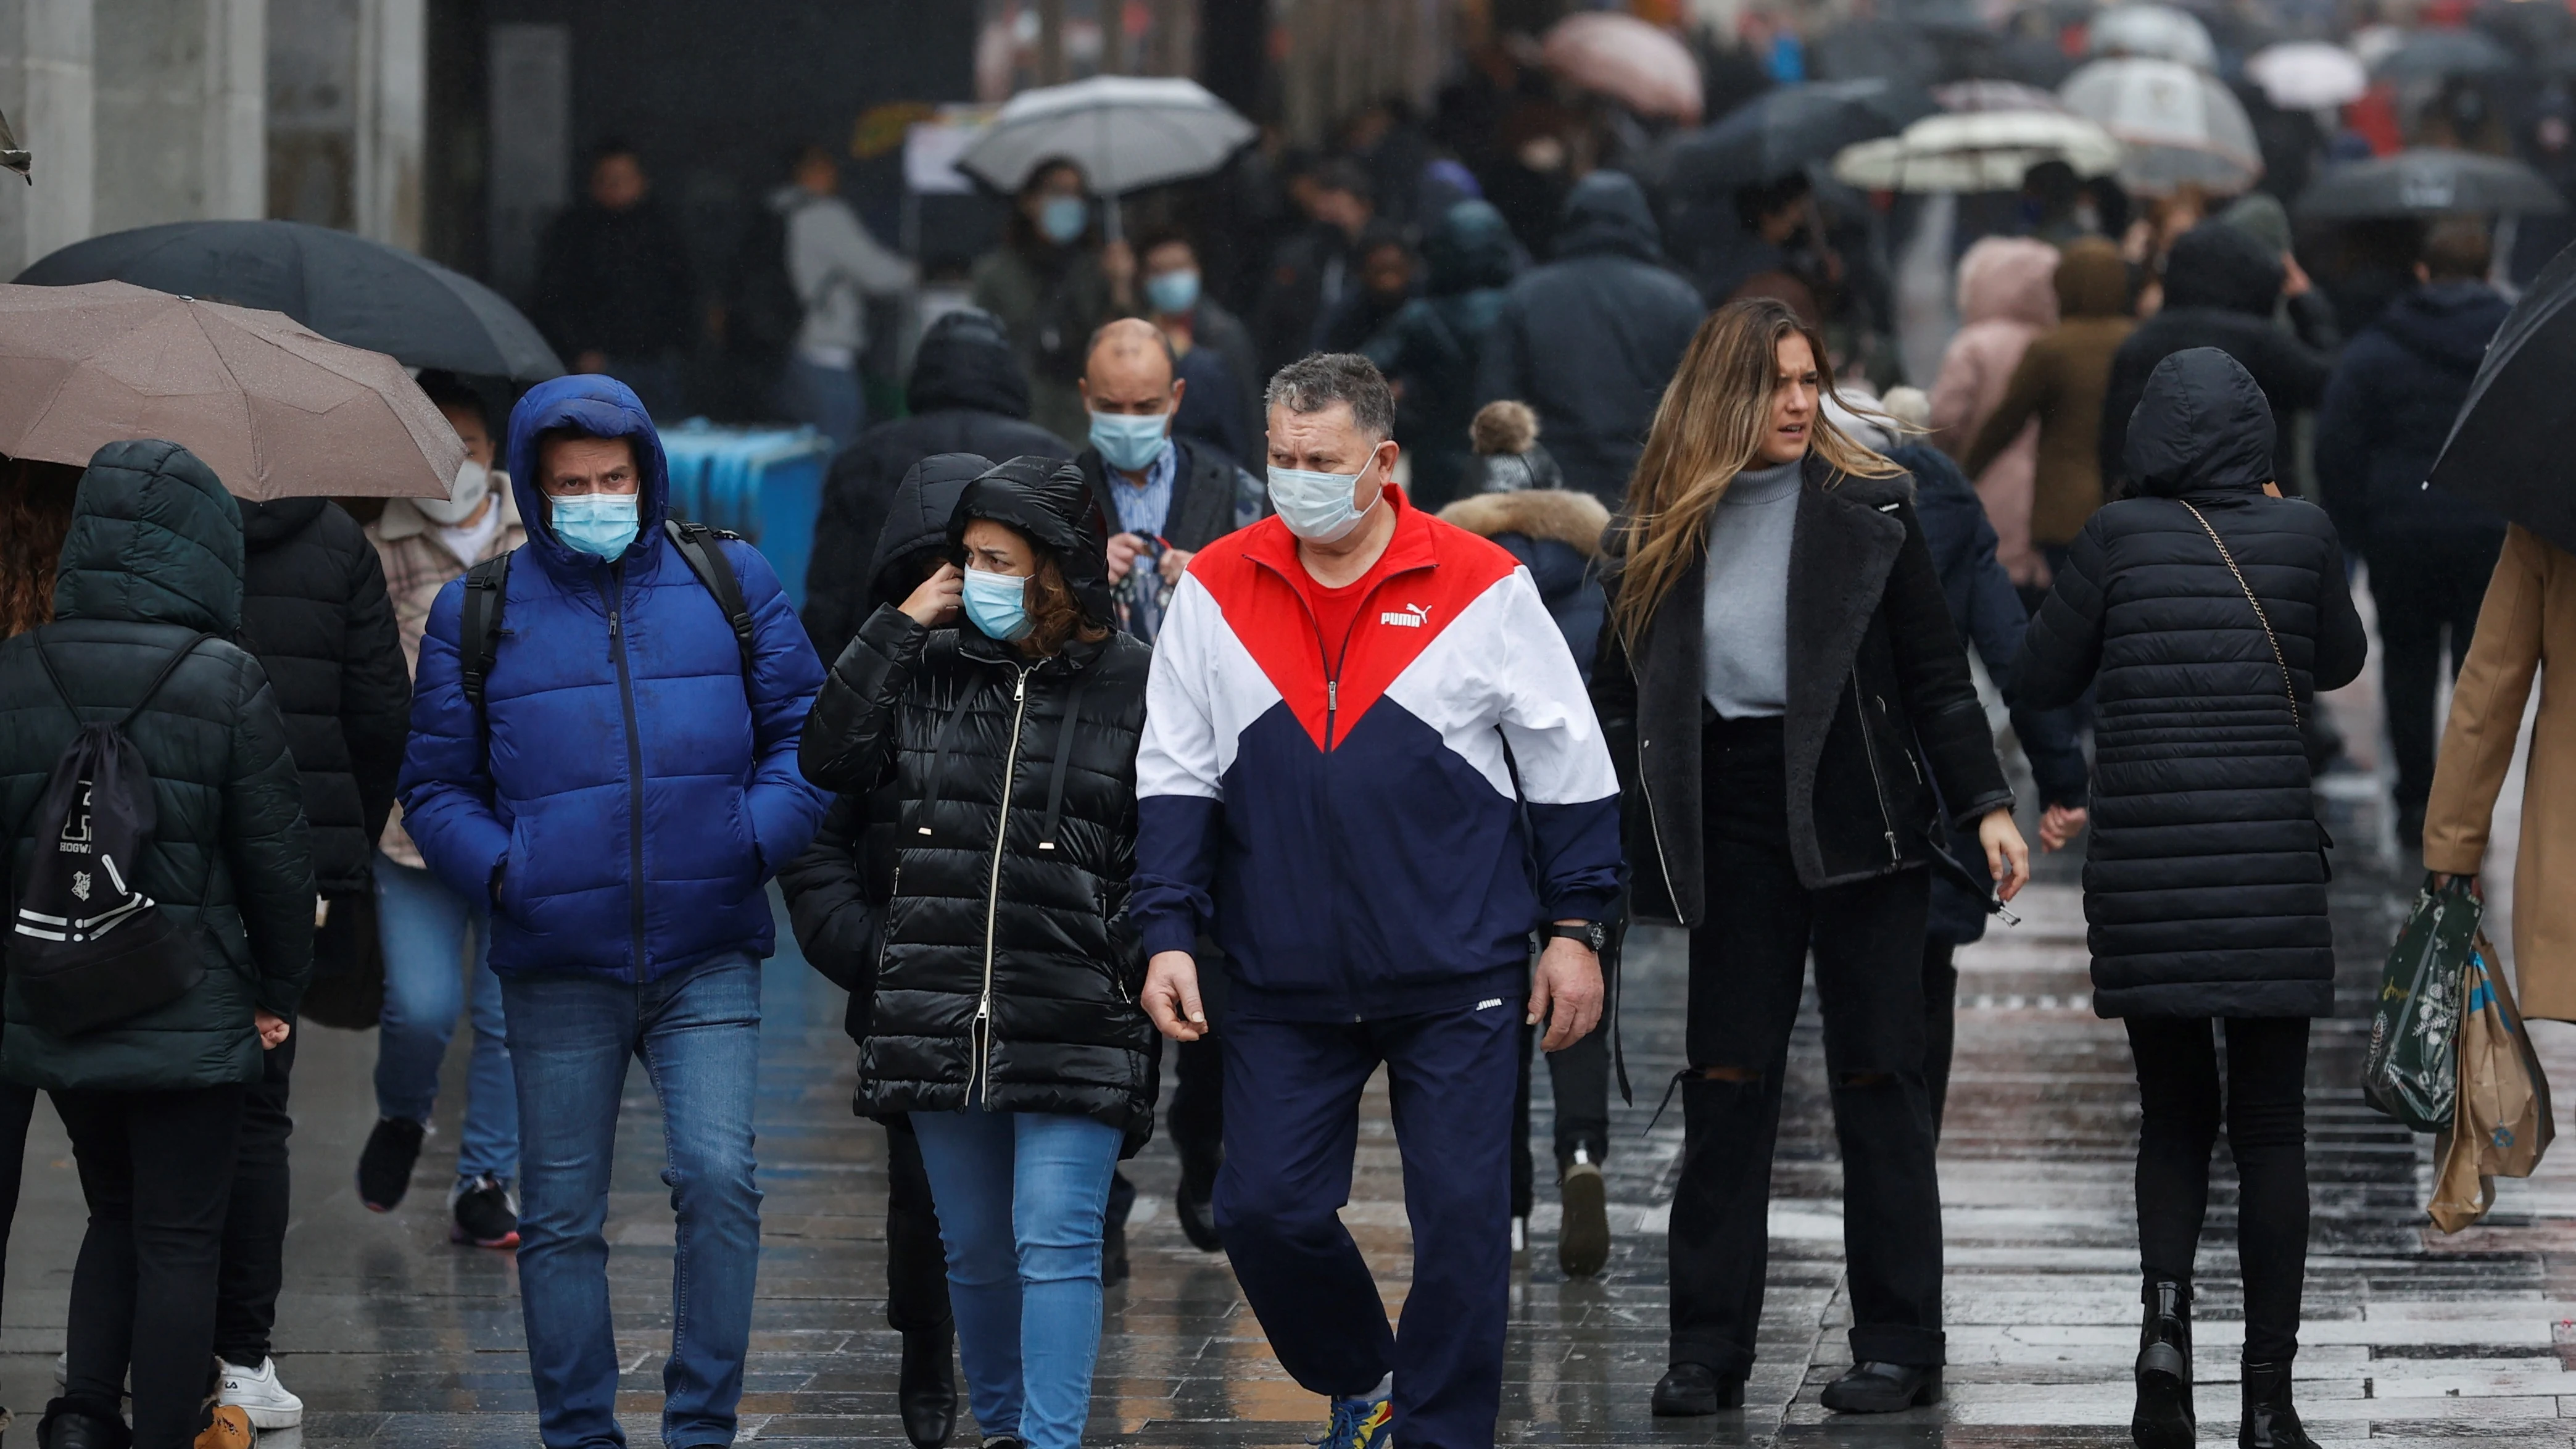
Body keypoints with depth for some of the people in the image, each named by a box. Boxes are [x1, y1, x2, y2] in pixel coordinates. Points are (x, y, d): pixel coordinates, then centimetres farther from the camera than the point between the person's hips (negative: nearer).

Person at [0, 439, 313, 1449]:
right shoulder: (227, 686, -13)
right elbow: (276, 859, -7)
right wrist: (280, 989, 7)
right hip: (190, 1021, -4)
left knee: (115, 1213, 21)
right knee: (179, 1239, 7)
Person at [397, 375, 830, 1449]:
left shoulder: (730, 585, 7)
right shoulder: (479, 616, 6)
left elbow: (804, 727, 11)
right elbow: (436, 786, 10)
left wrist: (759, 835, -6)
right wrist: (499, 869, -7)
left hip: (708, 957, -1)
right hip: (557, 967, 1)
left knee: (719, 1181, -15)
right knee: (560, 1220, 5)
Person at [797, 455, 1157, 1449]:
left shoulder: (1131, 683, -3)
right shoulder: (930, 666, 8)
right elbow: (828, 760, -1)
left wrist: (1140, 961, -8)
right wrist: (899, 625, -3)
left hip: (1073, 1024, -4)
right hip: (941, 1017, 4)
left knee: (1056, 1247, -9)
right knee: (974, 1250, 13)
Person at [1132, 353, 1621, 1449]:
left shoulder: (1481, 587, -4)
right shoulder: (1218, 589, 2)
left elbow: (1568, 766, 3)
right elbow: (1175, 775, 7)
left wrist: (1575, 928, 3)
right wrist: (1167, 935, -1)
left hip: (1456, 982, -2)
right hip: (1284, 982, 2)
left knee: (1460, 1216, -2)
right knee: (1264, 1209, 2)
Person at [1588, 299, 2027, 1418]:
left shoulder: (1867, 509, 0)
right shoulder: (1660, 533, 5)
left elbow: (1936, 675, 2)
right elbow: (1619, 699, 11)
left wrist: (1986, 806, -7)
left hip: (1855, 813, -2)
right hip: (1731, 828, 2)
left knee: (1876, 1074, 2)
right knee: (1727, 1083, 2)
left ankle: (1899, 1345, 7)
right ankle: (1708, 1348, 8)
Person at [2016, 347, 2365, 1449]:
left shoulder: (2121, 535, -2)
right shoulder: (2300, 534, 0)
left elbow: (2042, 679, 5)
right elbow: (2339, 661, 18)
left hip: (2144, 862, 1)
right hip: (2269, 861, -1)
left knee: (2174, 1117, 15)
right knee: (2270, 1127, 7)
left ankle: (2165, 1318, -10)